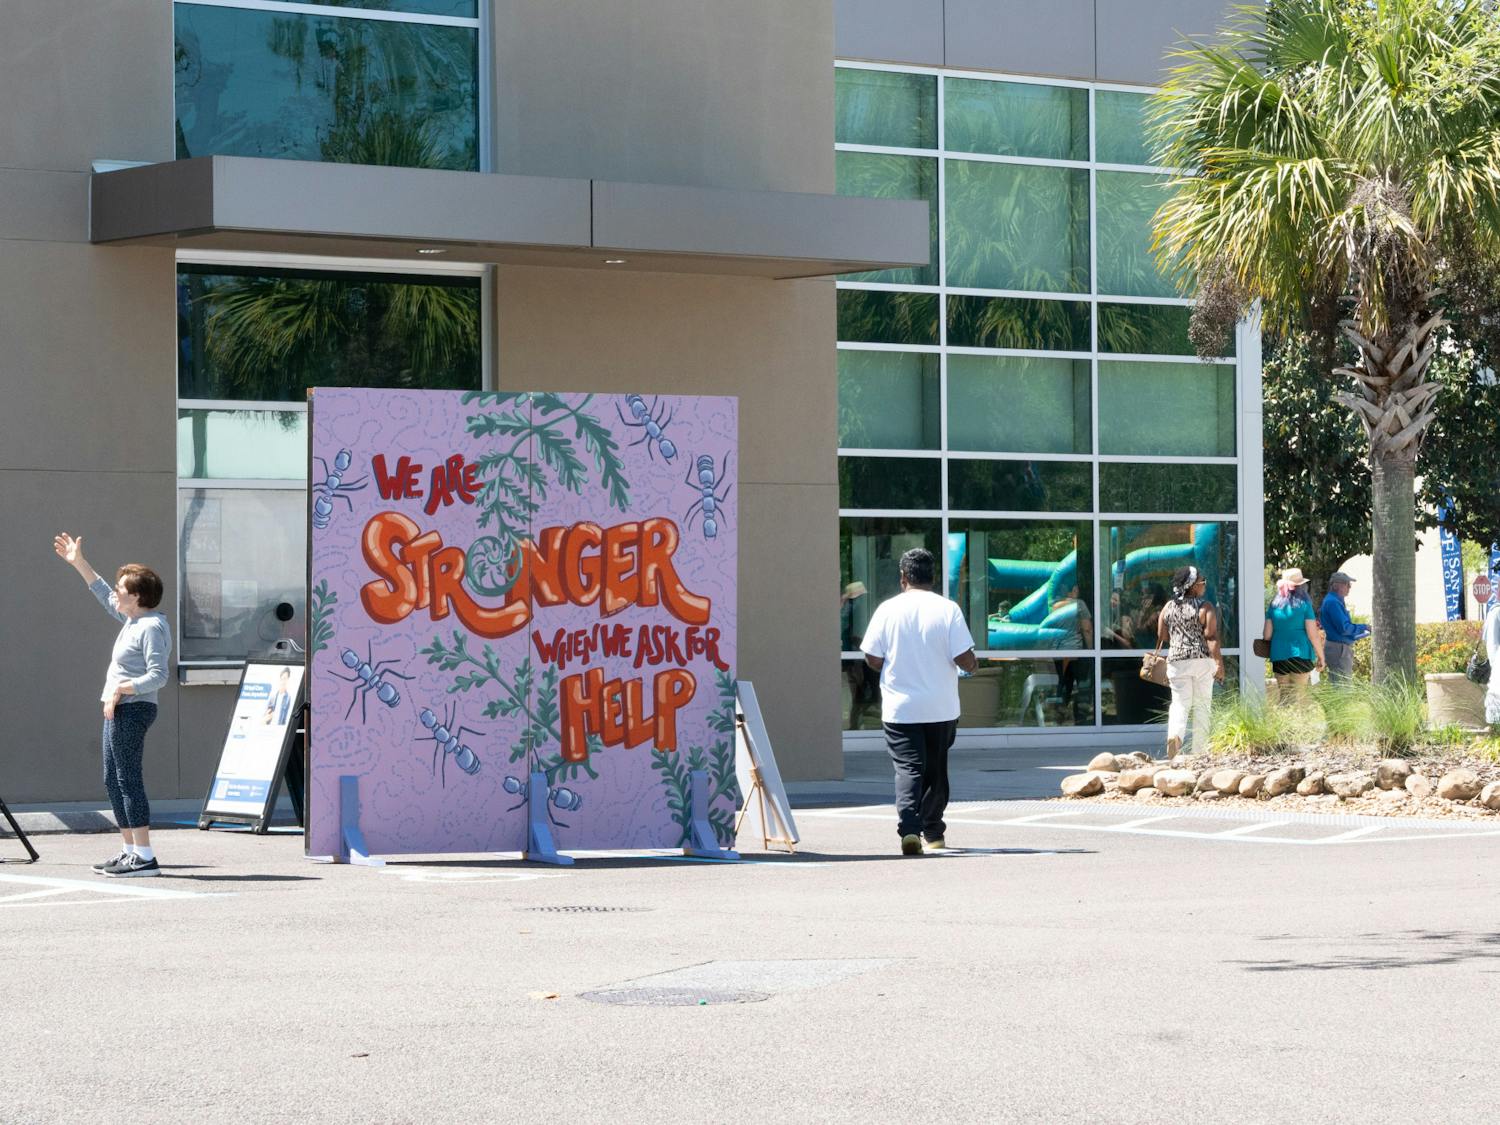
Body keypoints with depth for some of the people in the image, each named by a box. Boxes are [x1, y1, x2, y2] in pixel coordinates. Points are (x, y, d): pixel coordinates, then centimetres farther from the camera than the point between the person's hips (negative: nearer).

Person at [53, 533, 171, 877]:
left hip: (132, 709, -10)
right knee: (113, 780, 13)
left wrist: (121, 689, -22)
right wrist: (78, 563, 31)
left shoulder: (152, 627, -14)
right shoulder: (133, 620, 14)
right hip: (119, 710, 10)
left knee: (128, 779, -12)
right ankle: (131, 851, 19)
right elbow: (105, 597, 31)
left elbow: (158, 676, -22)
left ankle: (145, 857, -13)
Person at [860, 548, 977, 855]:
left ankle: (909, 827, -23)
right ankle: (932, 832, 25)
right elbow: (964, 658, -9)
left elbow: (873, 659, -3)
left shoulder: (888, 609, -4)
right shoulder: (948, 610, -6)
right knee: (936, 770, 16)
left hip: (899, 708, -1)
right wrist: (972, 665, 14)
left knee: (908, 768, -3)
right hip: (941, 708, 1)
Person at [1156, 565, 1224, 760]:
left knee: (1180, 703, 3)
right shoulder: (1205, 607, -6)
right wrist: (1219, 664, -14)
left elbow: (1161, 638, 10)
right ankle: (1199, 752, 9)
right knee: (1201, 706, 7)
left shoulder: (1168, 607, 8)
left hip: (1177, 661, 3)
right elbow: (1211, 637, -13)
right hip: (1202, 661, -3)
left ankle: (1175, 735, -26)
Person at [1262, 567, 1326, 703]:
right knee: (1298, 698, 0)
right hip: (1301, 655, -3)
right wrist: (1321, 657, 5)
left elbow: (1267, 635, 6)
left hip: (1278, 656, 3)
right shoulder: (1303, 604, -3)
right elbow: (1313, 635, -5)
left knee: (1284, 697, 9)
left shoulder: (1274, 604, 6)